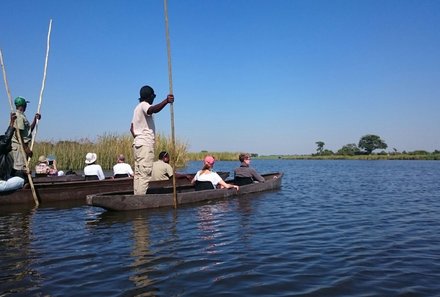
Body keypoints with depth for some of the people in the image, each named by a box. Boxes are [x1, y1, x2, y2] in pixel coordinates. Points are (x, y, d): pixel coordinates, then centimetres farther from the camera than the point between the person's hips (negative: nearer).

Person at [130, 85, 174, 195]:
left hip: (137, 144, 10)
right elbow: (153, 109, -32)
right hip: (146, 144, -10)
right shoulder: (144, 105, -7)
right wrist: (166, 101, -46)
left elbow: (132, 128, 26)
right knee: (145, 175, -14)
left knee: (138, 174, 8)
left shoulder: (138, 107, 23)